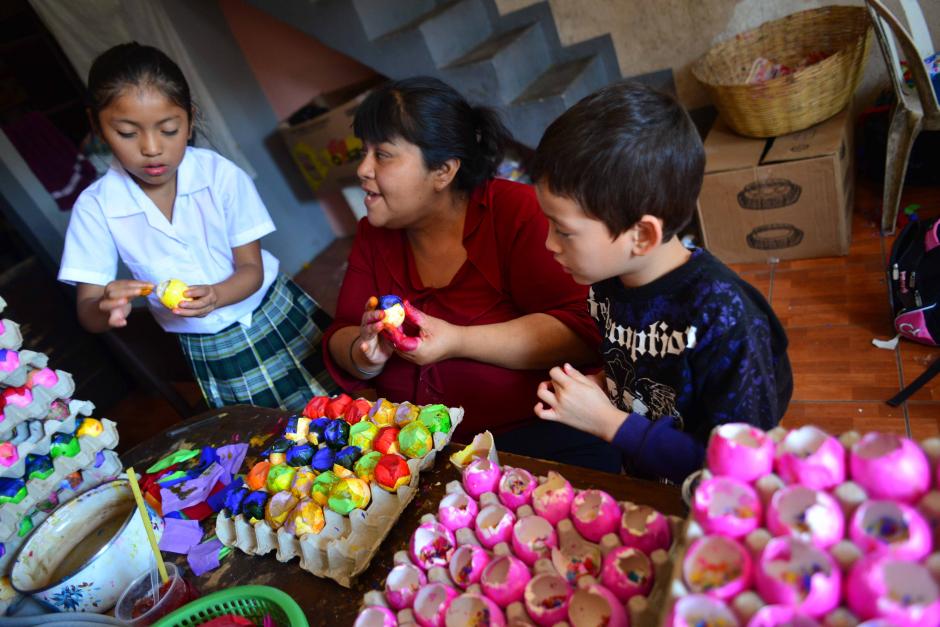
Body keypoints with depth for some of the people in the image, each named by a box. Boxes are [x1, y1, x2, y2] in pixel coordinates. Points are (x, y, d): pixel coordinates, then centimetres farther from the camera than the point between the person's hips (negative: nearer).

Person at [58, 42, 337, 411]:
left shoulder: (222, 175, -17)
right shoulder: (95, 207, -14)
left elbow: (252, 269, -12)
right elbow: (87, 312, -10)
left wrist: (214, 296, -34)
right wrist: (106, 310, -35)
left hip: (280, 320, -1)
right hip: (208, 354, 1)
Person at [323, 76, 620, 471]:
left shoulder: (517, 211, -7)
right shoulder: (373, 234, 9)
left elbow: (579, 331, -14)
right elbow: (340, 342, 11)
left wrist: (457, 341, -20)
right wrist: (366, 352, -12)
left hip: (537, 434, -3)